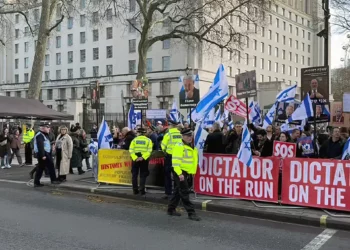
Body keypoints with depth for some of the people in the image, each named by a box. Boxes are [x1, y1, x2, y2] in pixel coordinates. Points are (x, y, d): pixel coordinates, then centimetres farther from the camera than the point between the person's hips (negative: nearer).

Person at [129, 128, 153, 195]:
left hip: (135, 159, 1)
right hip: (144, 160, -1)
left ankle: (135, 190, 11)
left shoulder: (134, 140, 5)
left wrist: (135, 158, -14)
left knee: (134, 175, 10)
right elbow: (149, 150, -11)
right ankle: (142, 190, -1)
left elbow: (131, 150, -7)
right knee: (143, 175, 6)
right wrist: (143, 157, -16)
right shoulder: (148, 140, 3)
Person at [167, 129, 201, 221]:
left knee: (178, 191, 16)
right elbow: (175, 161, -20)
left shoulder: (192, 147, 14)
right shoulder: (179, 146, -14)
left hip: (186, 172, 9)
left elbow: (193, 159, 25)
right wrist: (179, 173, -26)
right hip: (179, 171, -9)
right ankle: (191, 213, -6)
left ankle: (171, 209, 27)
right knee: (185, 192, -7)